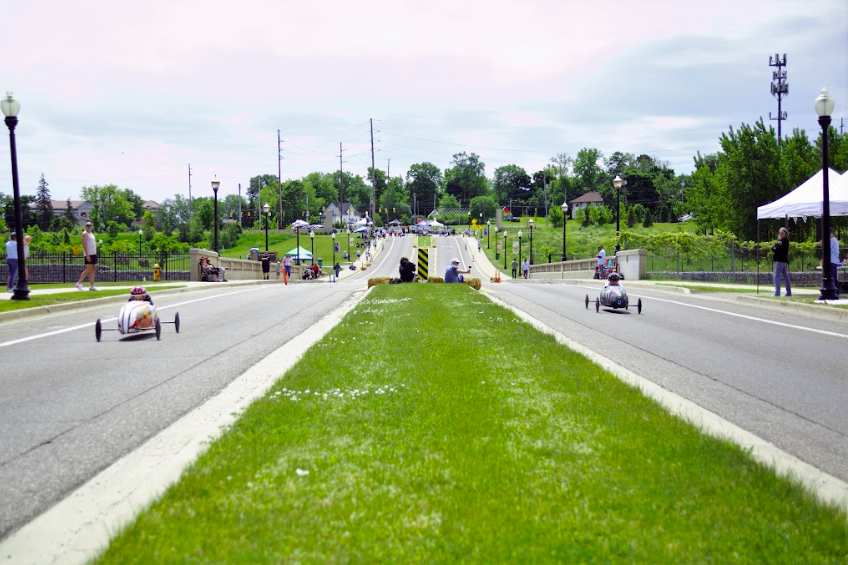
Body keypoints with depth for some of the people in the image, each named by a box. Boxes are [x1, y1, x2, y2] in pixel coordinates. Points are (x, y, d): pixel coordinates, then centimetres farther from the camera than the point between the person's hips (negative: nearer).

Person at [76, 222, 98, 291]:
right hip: (89, 254, -9)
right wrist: (87, 255, -23)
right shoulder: (85, 234, -7)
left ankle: (91, 286, 4)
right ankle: (79, 283, -5)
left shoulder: (91, 234, 20)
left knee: (93, 270, 5)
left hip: (94, 254, 9)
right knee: (89, 269, -12)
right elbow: (84, 245, -15)